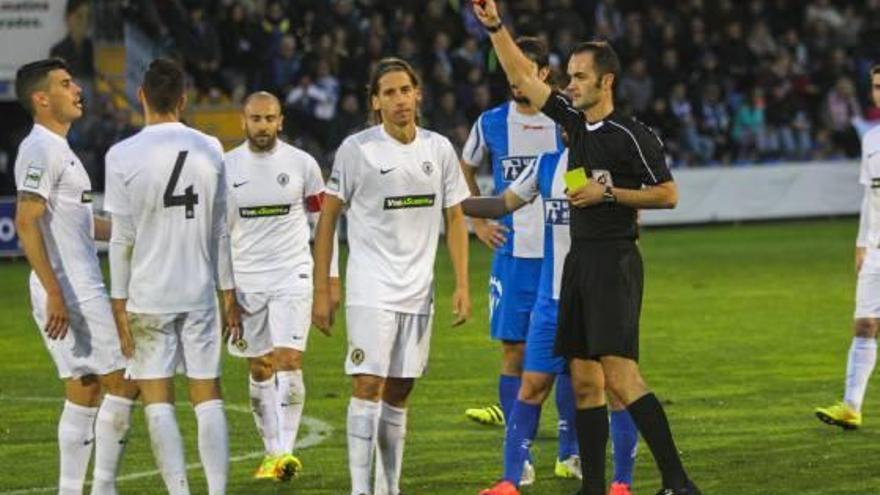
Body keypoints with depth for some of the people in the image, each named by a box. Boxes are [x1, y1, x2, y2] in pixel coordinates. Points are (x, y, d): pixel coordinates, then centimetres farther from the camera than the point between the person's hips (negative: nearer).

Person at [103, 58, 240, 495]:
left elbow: (123, 239, -7)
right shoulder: (210, 150, 3)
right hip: (201, 294, 3)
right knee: (208, 398, 7)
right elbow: (220, 232, 7)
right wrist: (229, 294, 15)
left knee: (158, 403, 1)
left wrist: (119, 305, -1)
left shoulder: (123, 156, -7)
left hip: (148, 298, -3)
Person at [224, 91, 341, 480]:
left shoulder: (302, 164, 0)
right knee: (259, 369, 7)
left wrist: (331, 277, 5)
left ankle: (286, 450, -16)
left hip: (293, 276, -2)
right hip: (245, 281, 2)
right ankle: (272, 452, 15)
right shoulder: (226, 167, 2)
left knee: (288, 360, -14)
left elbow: (323, 223, 7)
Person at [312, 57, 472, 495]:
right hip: (370, 290, -4)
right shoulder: (356, 149, -6)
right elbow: (327, 218, -2)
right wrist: (321, 290, -6)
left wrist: (462, 285, 4)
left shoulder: (439, 149, 5)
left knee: (398, 394, 9)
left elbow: (455, 219, 12)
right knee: (368, 386, -12)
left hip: (418, 292, 4)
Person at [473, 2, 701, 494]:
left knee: (620, 376, -17)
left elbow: (668, 194, -9)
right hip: (579, 260, 8)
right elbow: (523, 76, 18)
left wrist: (608, 193, -14)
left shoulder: (633, 136, -9)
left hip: (615, 260, -8)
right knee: (584, 381, 7)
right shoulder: (574, 121, 11)